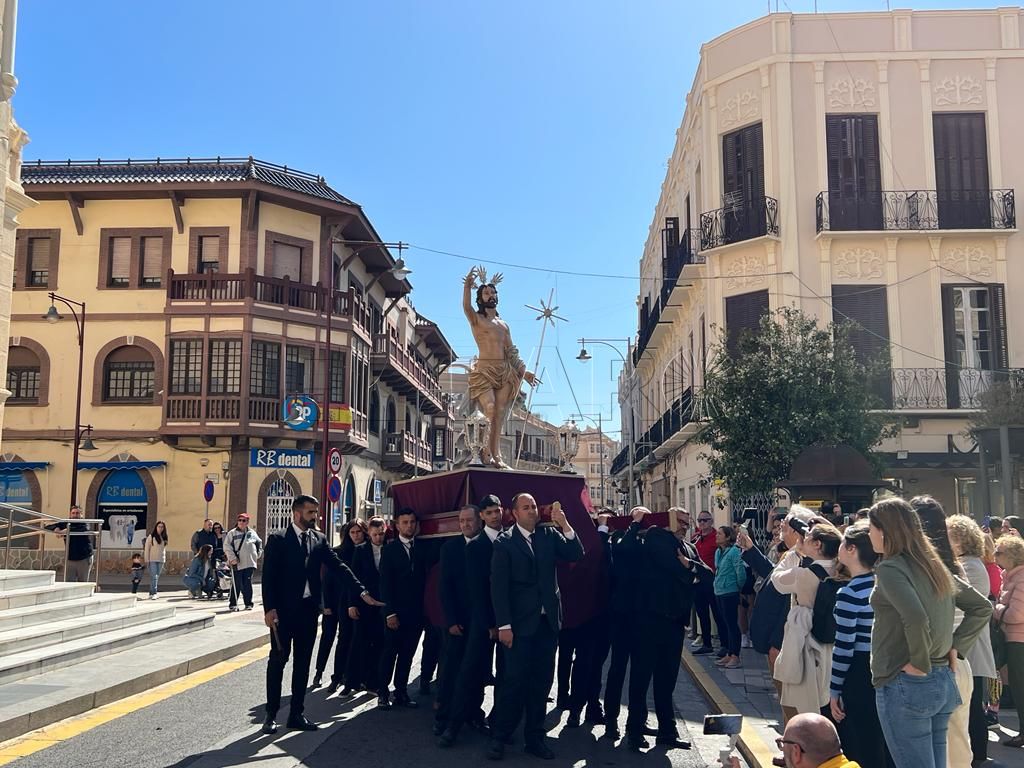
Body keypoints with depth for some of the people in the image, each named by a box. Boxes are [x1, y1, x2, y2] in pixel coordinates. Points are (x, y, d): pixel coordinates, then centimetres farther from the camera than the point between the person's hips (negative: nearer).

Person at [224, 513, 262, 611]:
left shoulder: (252, 533, 11)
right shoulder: (232, 533, 2)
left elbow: (259, 543, 25)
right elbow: (227, 546, -5)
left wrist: (258, 554, 15)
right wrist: (232, 558, -13)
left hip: (250, 563, 3)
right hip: (237, 564, -2)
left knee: (248, 584, 5)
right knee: (236, 585, -1)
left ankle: (248, 603, 13)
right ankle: (233, 604, 7)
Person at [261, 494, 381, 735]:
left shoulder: (319, 539, 7)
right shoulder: (278, 539, -4)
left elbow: (339, 566, 1)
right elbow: (268, 575, -8)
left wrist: (361, 591, -8)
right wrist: (269, 608, -16)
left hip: (309, 609, 4)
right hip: (283, 609, -4)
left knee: (303, 662, 10)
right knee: (278, 660, 3)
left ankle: (296, 713, 18)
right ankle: (271, 714, 14)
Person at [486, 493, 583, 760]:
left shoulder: (550, 534, 7)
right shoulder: (504, 542, -4)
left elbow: (576, 555, -3)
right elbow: (498, 586, -7)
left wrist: (565, 525, -15)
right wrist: (504, 625, -13)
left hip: (547, 620, 4)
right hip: (520, 622, -4)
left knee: (541, 681, 9)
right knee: (515, 680, -3)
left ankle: (535, 738, 19)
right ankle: (499, 738, 11)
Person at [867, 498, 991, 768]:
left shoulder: (890, 568, -14)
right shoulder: (933, 565, 11)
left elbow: (916, 618, -30)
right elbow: (982, 607, 18)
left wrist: (920, 665, -17)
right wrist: (956, 646, 12)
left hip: (904, 685, -9)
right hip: (943, 681, 9)